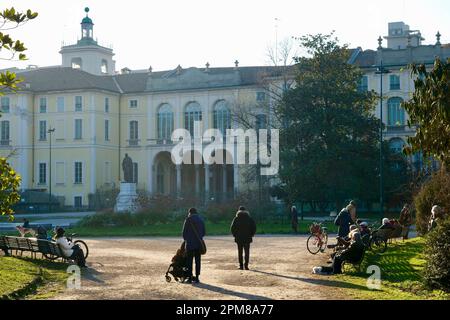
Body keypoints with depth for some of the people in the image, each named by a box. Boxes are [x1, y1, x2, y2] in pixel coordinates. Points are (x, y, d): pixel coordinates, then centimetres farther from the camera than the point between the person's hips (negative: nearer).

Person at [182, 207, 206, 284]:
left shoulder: (188, 219, -6)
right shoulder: (201, 220, 9)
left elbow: (184, 232, -4)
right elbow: (203, 232, 13)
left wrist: (186, 239, 13)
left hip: (190, 244, -4)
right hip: (199, 244, 4)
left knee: (189, 261, 1)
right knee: (198, 261, 7)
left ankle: (190, 278, 0)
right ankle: (197, 278, 7)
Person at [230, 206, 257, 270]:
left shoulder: (236, 219, 0)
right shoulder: (249, 218, 3)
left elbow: (232, 228, -4)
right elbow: (254, 227, 0)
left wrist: (235, 235, 7)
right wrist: (251, 235, 7)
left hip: (239, 238, 0)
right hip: (247, 238, 0)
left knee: (240, 252, 8)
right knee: (247, 252, 5)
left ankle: (241, 265, 4)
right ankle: (246, 265, -2)